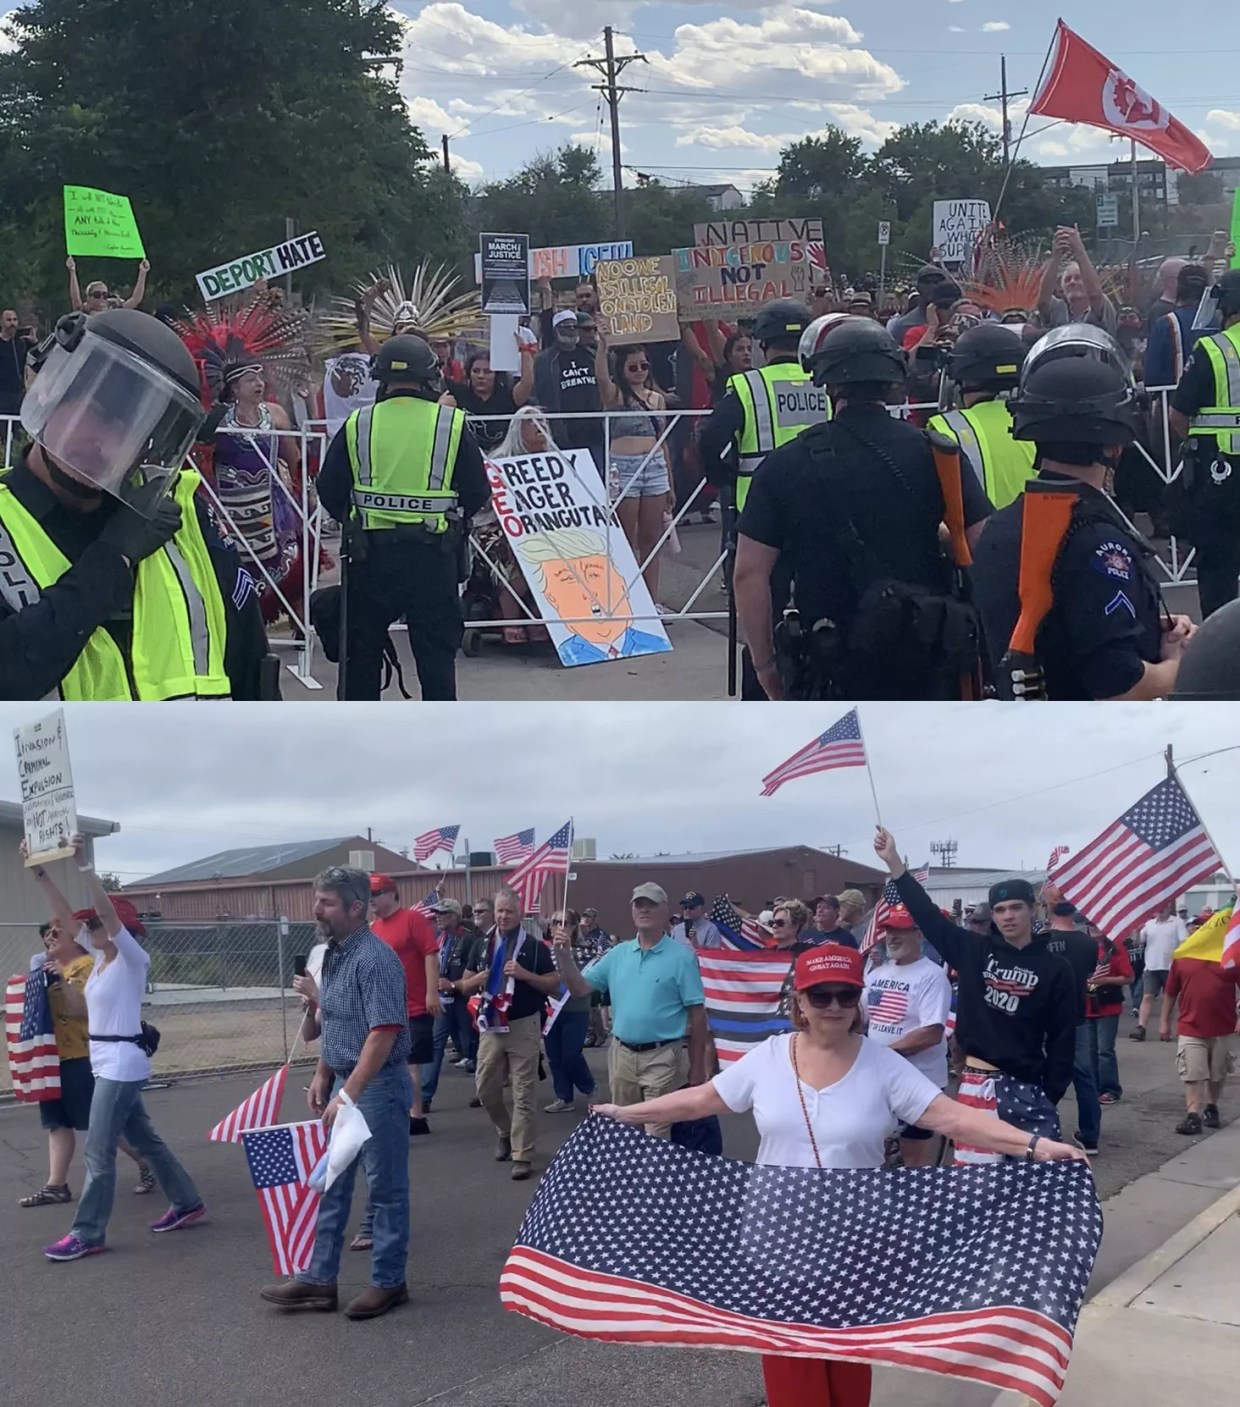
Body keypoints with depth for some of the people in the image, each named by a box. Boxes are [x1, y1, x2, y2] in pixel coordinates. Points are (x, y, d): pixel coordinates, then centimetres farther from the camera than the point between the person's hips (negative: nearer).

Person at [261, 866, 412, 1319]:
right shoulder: (333, 954, 8)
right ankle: (319, 1280, 20)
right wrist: (322, 1077, 14)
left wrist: (348, 1094, -25)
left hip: (378, 1086, -9)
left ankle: (388, 1282, 14)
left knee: (385, 1187, 4)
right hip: (345, 1083, 9)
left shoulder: (375, 959, -20)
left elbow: (384, 1033, -24)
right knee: (331, 1184, 13)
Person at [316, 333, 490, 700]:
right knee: (436, 650, 6)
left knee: (363, 649, 13)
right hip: (434, 556, -1)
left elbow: (329, 491, 3)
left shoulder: (357, 425, 0)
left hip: (371, 553, 1)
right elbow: (478, 492, 1)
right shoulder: (452, 424, -3)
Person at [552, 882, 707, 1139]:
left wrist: (697, 1066, -8)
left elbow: (697, 1013, -7)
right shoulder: (617, 954, 7)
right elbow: (580, 988, 8)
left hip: (661, 1057, -5)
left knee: (657, 1136, -3)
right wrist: (564, 957, -9)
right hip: (621, 1054, 5)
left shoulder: (680, 957, -7)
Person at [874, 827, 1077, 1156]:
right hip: (978, 1085, 1)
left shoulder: (1054, 969, 1)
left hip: (1027, 1089, -1)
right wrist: (892, 859, -7)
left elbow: (1062, 1039, 0)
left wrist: (1051, 1096, -5)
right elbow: (927, 913, 1)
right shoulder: (974, 952, 5)